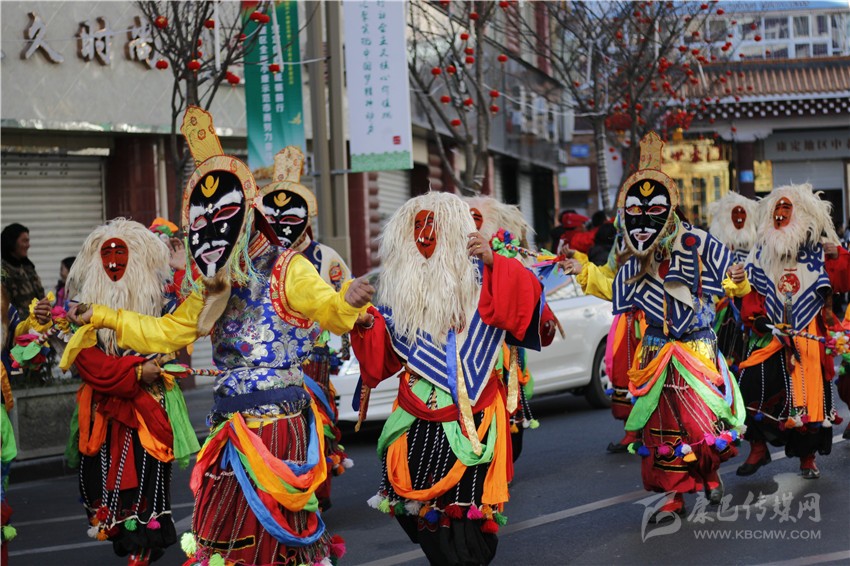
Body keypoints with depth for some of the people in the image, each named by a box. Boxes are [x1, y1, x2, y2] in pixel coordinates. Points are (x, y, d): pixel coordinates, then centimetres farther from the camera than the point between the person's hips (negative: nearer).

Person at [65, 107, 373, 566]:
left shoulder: (286, 270, -6)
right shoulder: (213, 290, 16)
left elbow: (328, 310, -18)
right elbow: (165, 333, 22)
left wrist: (347, 301, -42)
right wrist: (104, 318, 15)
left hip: (277, 421, -7)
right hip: (230, 424, 7)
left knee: (276, 526, -5)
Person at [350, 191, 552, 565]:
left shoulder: (478, 276, -2)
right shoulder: (399, 289, 12)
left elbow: (524, 303, -19)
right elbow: (384, 356, 14)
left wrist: (493, 264, -31)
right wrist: (367, 325, -4)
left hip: (469, 414, -4)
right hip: (418, 417, 5)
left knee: (464, 503, -11)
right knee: (419, 502, 5)